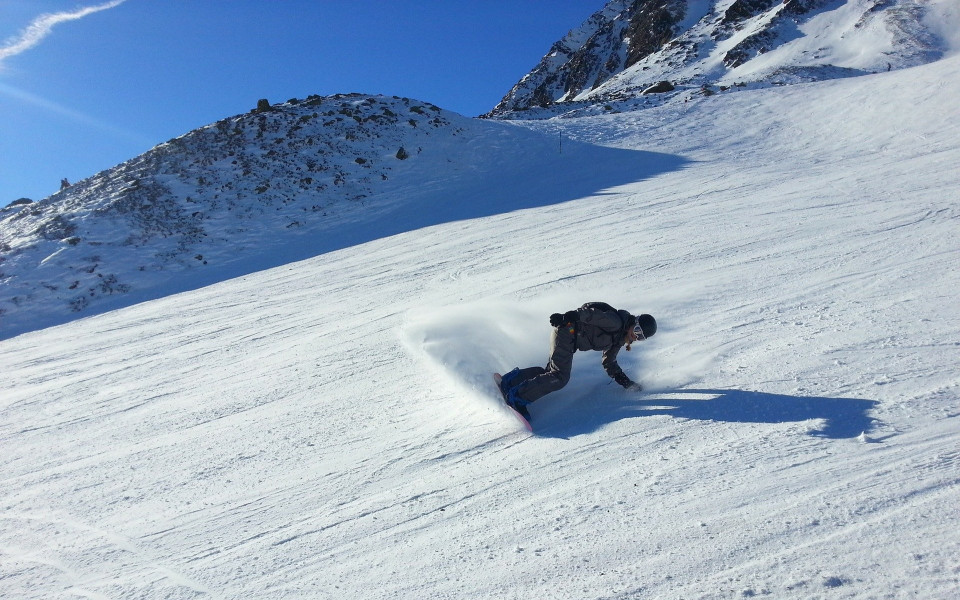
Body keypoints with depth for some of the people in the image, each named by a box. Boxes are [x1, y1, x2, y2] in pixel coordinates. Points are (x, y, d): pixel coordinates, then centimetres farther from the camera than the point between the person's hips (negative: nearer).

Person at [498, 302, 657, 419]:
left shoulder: (620, 339, 16)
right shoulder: (616, 322, -13)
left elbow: (609, 363, 21)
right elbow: (592, 314, -22)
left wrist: (627, 382, 15)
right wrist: (572, 316, -36)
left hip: (571, 339, 10)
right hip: (566, 330, -10)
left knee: (552, 371, 4)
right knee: (560, 377, -18)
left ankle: (511, 380, 9)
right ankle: (518, 398, -18)